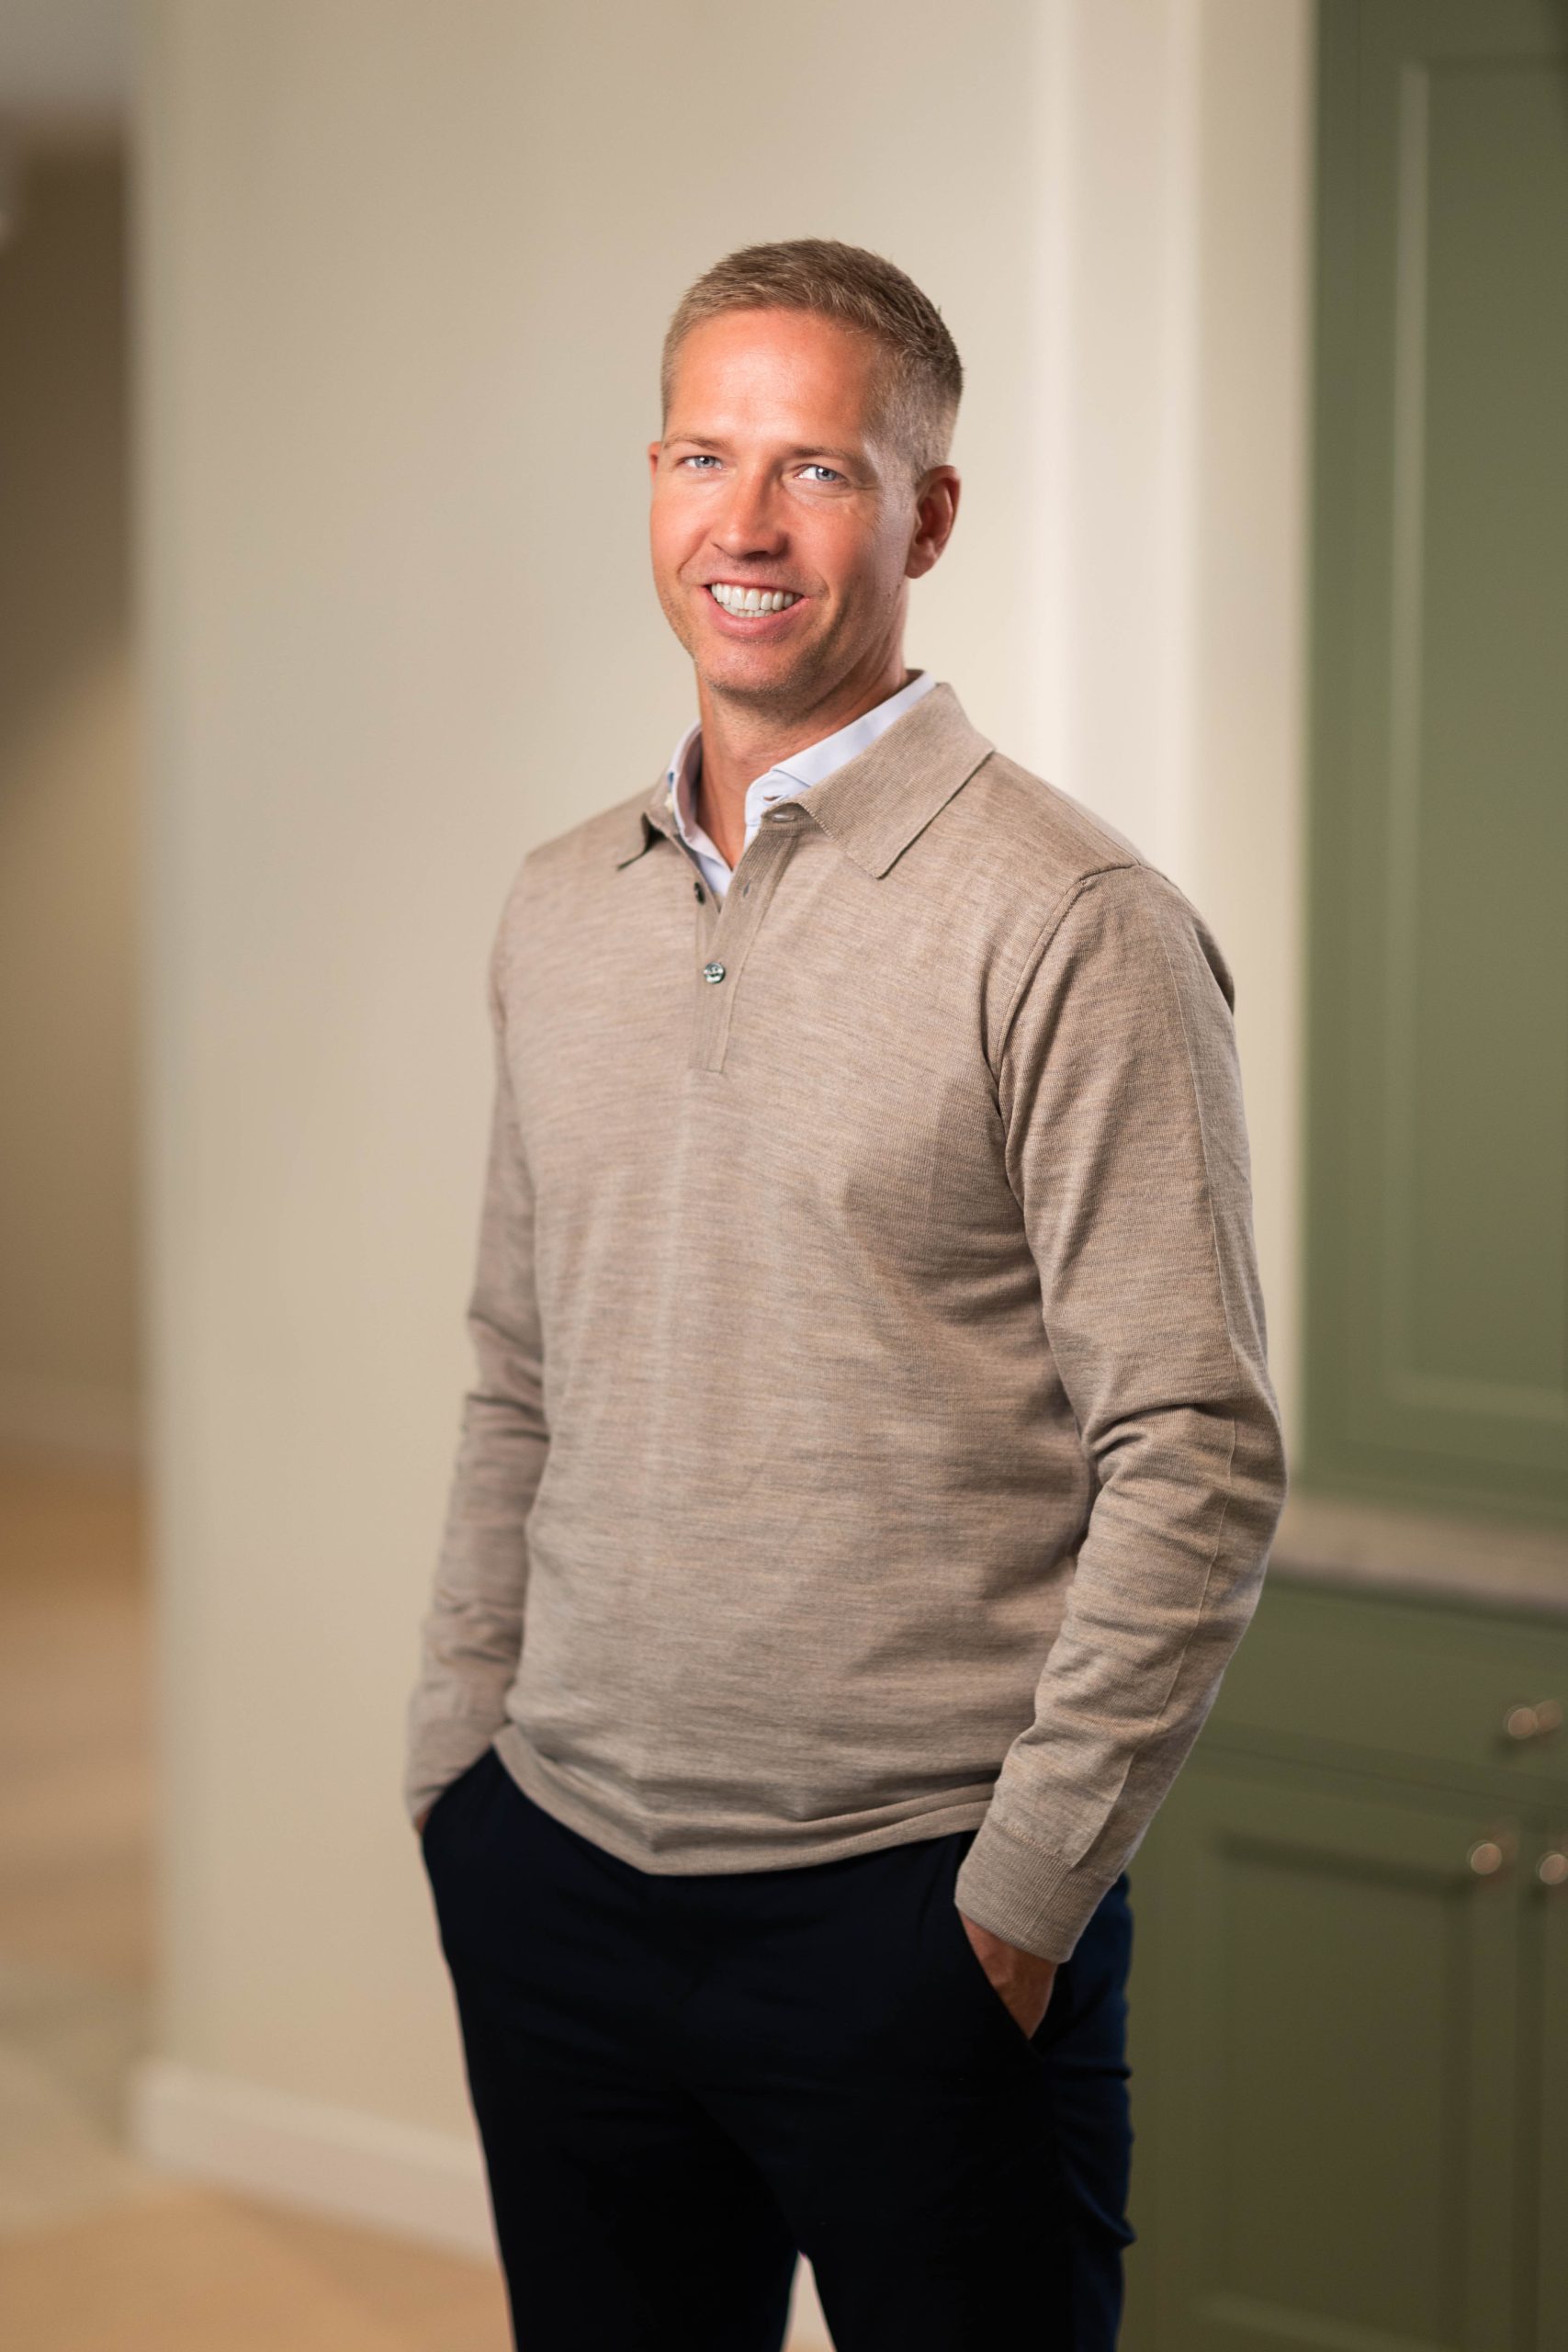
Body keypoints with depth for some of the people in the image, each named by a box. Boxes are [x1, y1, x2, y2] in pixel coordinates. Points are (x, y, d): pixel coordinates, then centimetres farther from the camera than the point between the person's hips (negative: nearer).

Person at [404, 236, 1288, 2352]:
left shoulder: (1071, 925, -11)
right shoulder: (561, 910, 10)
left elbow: (1199, 1463, -12)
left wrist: (1024, 1886, -12)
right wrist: (455, 1763, 11)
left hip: (912, 1913, -5)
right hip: (558, 1886, 6)